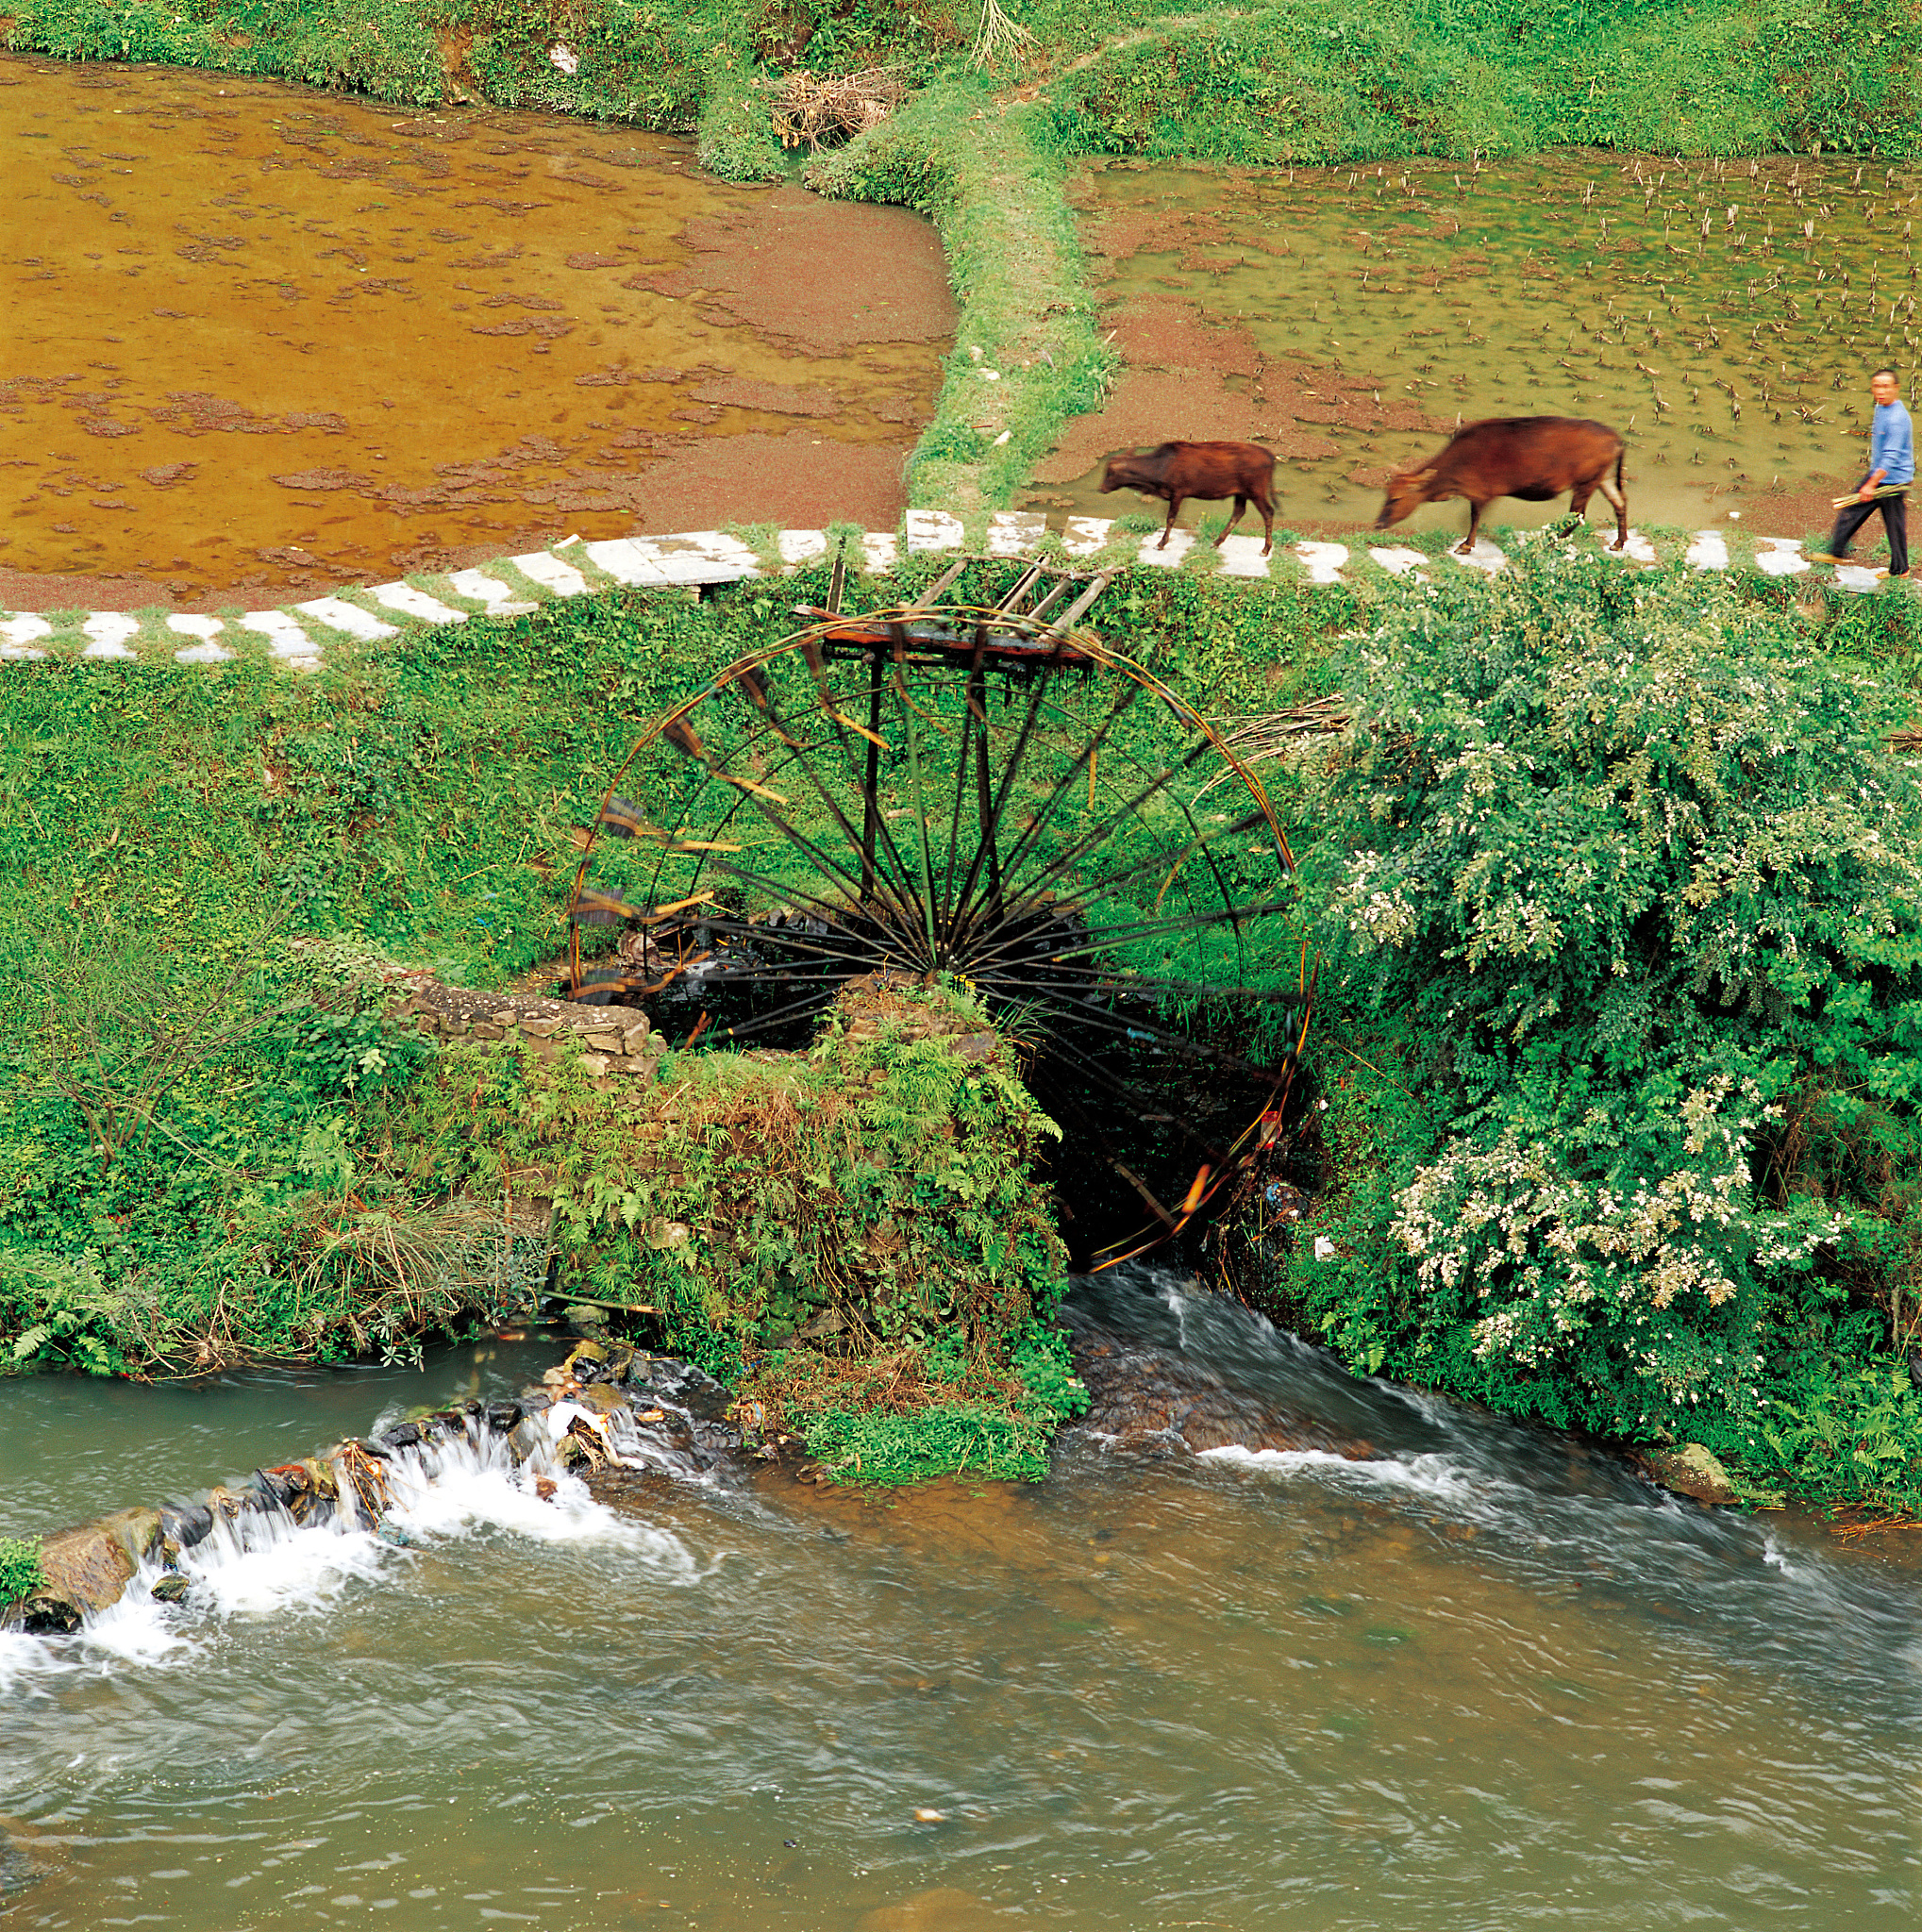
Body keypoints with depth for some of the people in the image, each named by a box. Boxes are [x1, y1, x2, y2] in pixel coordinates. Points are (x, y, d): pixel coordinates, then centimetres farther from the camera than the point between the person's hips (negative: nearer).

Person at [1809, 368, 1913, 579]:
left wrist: (1871, 485, -31)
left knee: (1895, 525, 3)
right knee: (1851, 511, 13)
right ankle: (1837, 553, 25)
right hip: (1877, 474, 9)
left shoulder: (1897, 419, -26)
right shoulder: (1880, 408, 5)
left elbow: (1891, 457, -29)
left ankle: (1900, 569, 17)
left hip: (1893, 480, -9)